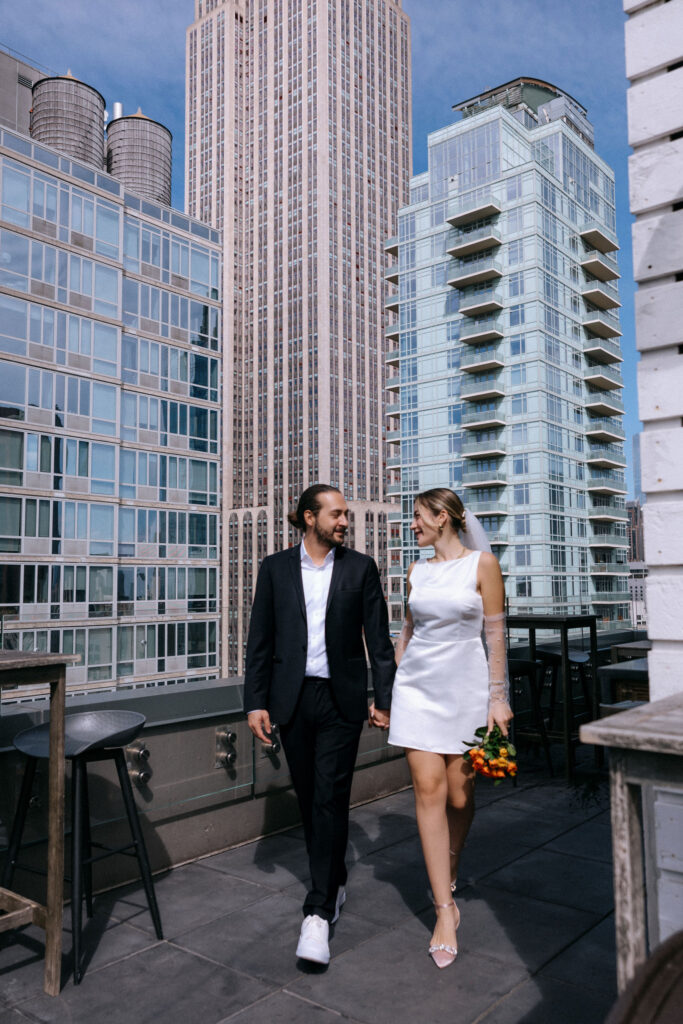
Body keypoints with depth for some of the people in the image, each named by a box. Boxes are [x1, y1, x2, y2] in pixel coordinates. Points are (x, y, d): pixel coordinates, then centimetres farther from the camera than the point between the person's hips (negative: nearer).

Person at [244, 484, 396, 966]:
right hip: (292, 699, 2)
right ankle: (335, 882, 33)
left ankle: (319, 912, 2)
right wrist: (256, 701, 0)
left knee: (331, 801, -5)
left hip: (341, 700, -2)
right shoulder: (276, 567, 4)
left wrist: (385, 698, -1)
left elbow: (379, 638, 3)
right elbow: (260, 640, 4)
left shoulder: (360, 567, 2)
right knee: (309, 799, 12)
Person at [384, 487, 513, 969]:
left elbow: (496, 634, -6)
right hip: (417, 686, 3)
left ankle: (449, 874, 36)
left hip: (465, 686, -3)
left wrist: (499, 697, -9)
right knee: (429, 790, -5)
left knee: (460, 796, 6)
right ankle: (446, 909, 4)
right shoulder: (418, 571, 9)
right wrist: (387, 685, 13)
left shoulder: (482, 564, -4)